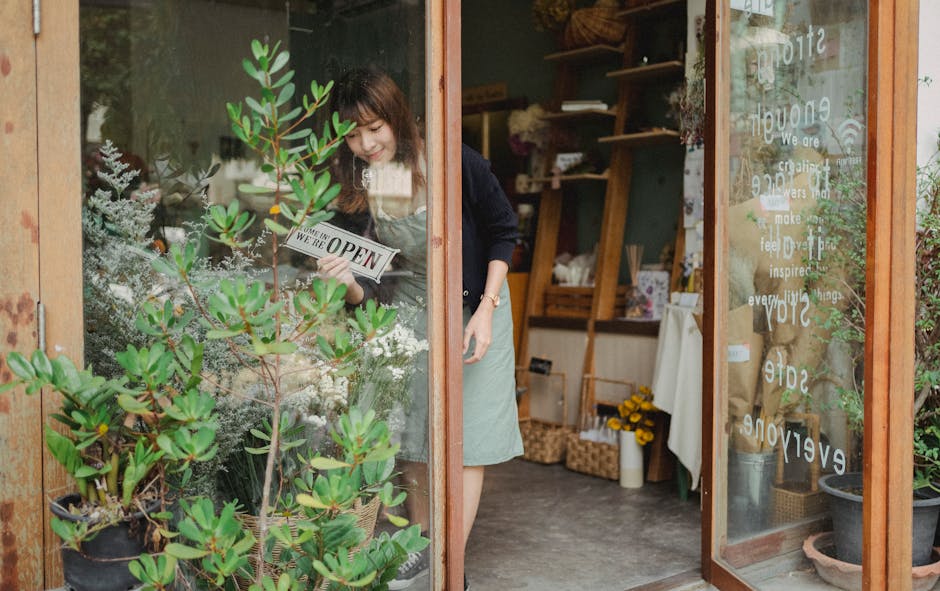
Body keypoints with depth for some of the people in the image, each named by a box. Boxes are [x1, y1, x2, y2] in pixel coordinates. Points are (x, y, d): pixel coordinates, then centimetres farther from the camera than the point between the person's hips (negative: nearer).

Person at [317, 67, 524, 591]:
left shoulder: (456, 165, -22)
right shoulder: (356, 191, -12)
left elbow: (504, 232, -8)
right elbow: (370, 290, -7)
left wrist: (486, 311, -15)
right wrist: (351, 284, -32)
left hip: (474, 309, -3)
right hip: (407, 313, 4)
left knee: (466, 438, -3)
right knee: (413, 435, 10)